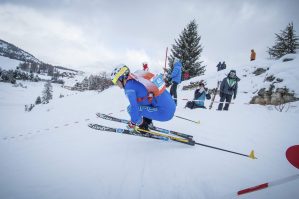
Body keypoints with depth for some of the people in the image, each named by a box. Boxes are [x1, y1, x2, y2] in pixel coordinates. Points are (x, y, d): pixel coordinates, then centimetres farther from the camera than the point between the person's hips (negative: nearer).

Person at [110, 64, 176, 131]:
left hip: (165, 112, -9)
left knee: (130, 108, -5)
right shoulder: (138, 77, 13)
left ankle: (143, 127, 11)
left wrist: (133, 123, -2)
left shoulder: (129, 84, -12)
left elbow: (134, 106, -19)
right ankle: (148, 122, 28)